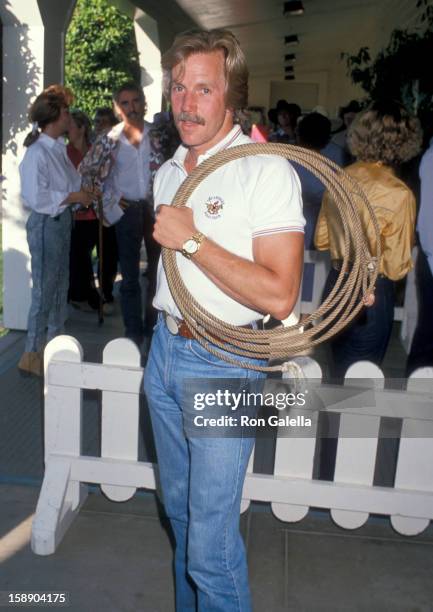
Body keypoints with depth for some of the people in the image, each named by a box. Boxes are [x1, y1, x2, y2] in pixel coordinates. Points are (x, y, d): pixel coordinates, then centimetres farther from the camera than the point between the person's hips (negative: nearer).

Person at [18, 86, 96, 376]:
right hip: (45, 224, -9)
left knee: (61, 284, 18)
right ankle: (33, 353, 13)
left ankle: (55, 341, 35)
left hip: (63, 220, 9)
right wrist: (72, 197, -19)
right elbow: (36, 197, -25)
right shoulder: (37, 153, -19)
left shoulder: (59, 147, 7)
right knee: (44, 288, -1)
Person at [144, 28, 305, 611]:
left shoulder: (266, 170, -14)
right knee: (180, 508, 22)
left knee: (211, 541, -3)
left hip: (223, 364, -7)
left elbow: (278, 296, -24)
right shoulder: (169, 171, 11)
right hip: (165, 347, 7)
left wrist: (192, 241, -22)